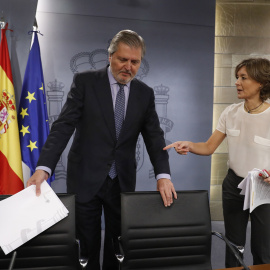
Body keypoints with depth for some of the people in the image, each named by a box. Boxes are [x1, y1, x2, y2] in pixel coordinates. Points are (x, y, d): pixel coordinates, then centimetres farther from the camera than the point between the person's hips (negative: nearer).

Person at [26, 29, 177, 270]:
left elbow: (154, 136, 0)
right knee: (87, 245, 9)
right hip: (85, 179, -2)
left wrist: (163, 175, -15)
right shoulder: (85, 82, -5)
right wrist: (43, 168, -23)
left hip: (123, 182, 3)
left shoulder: (145, 93, 4)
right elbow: (64, 126, -11)